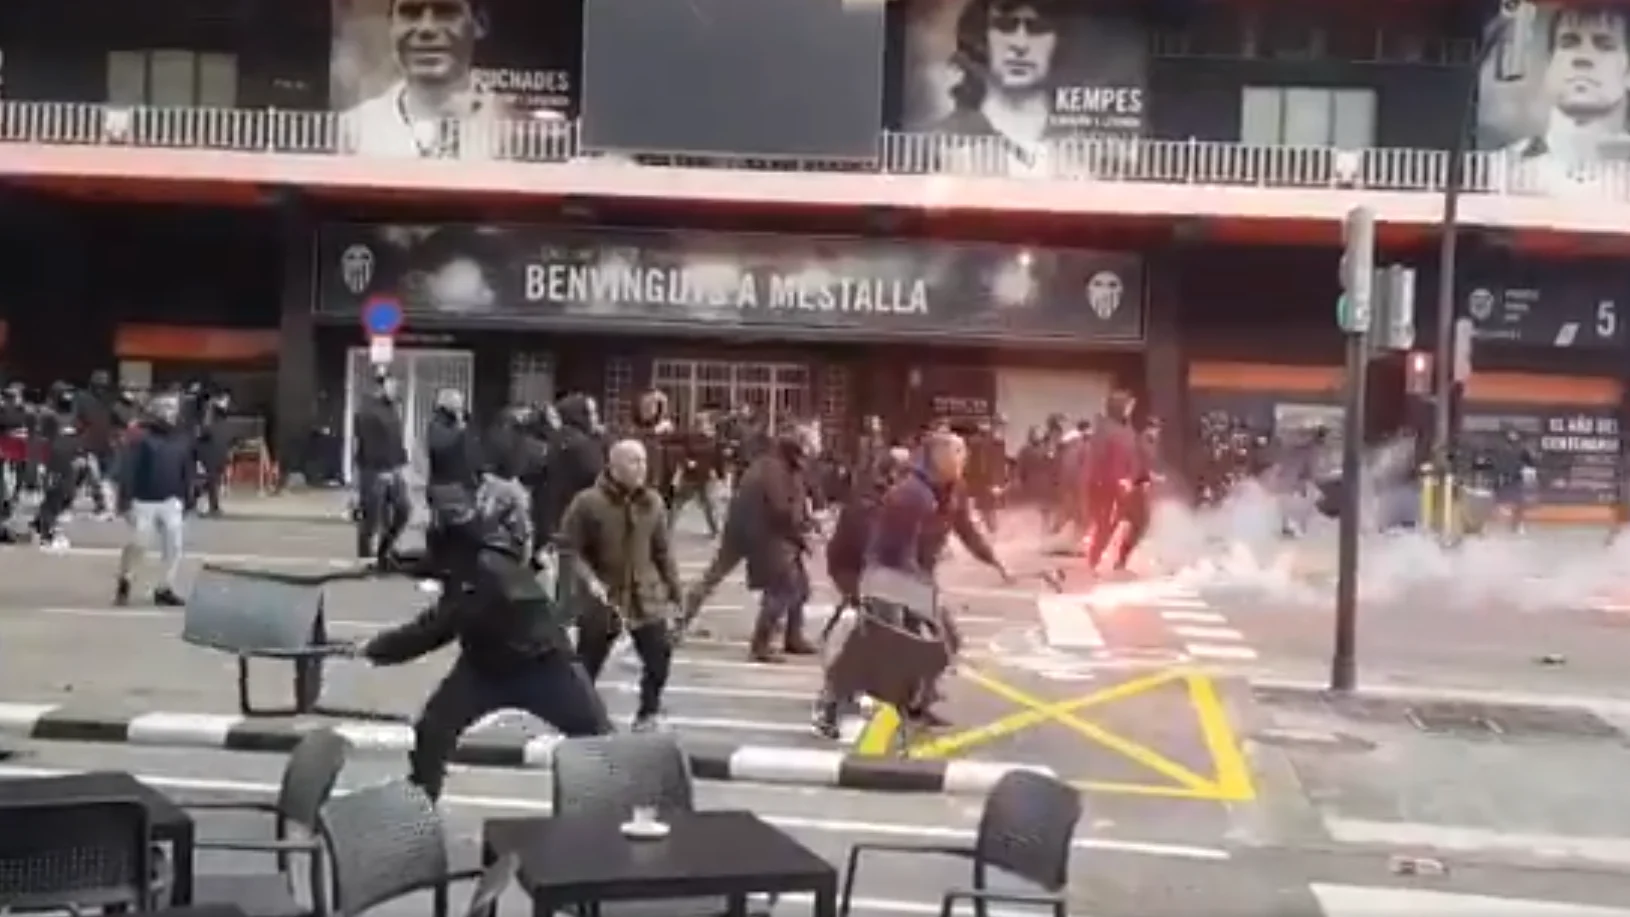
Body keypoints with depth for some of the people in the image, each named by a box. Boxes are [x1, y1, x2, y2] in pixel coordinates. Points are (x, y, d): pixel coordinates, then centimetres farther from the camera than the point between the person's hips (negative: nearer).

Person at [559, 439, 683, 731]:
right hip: (603, 597, -4)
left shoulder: (653, 502, 2)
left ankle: (648, 713, 17)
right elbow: (570, 548, -10)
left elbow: (662, 551, 9)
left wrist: (673, 591, 9)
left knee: (660, 653, 0)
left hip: (646, 595, 4)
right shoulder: (587, 502, -13)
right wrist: (589, 579, -24)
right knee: (588, 663, 5)